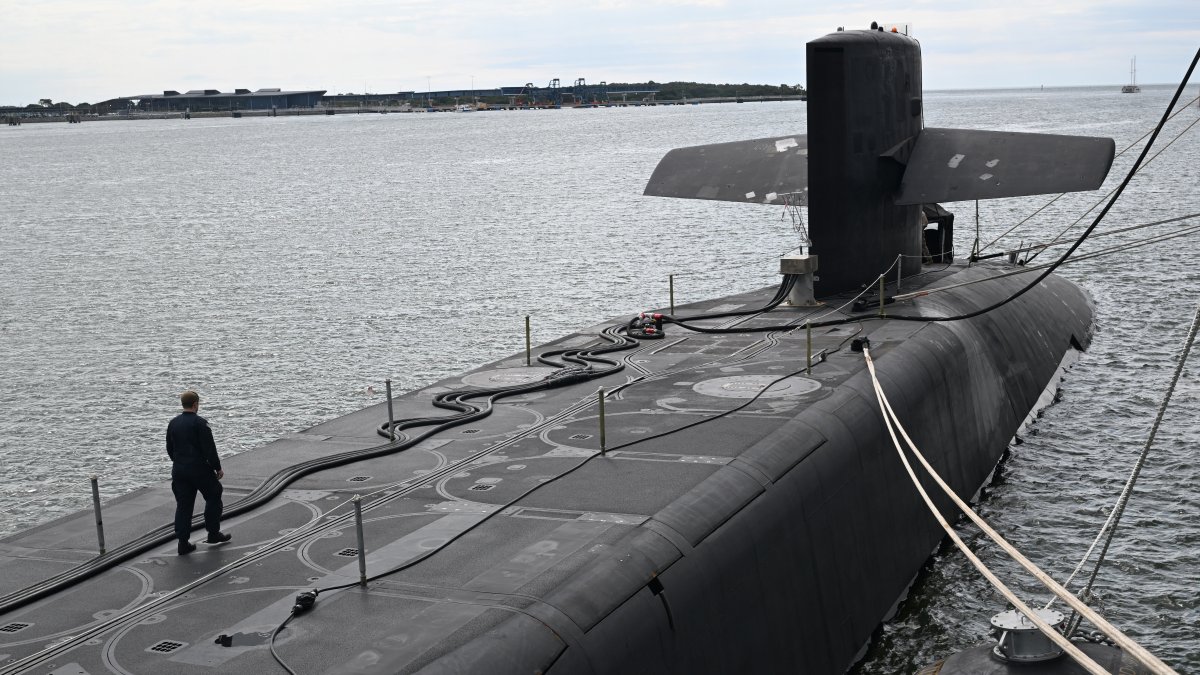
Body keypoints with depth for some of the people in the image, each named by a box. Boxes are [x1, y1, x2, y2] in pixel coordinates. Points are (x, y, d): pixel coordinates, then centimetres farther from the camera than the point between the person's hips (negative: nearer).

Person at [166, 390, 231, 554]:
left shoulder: (173, 423, 6)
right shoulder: (200, 423, -14)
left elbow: (170, 449, 15)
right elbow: (209, 449, -15)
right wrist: (217, 467, -5)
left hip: (178, 471, 6)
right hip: (199, 469, -6)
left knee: (183, 505, 8)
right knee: (213, 497, 14)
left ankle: (183, 542, 5)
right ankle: (213, 533, 19)